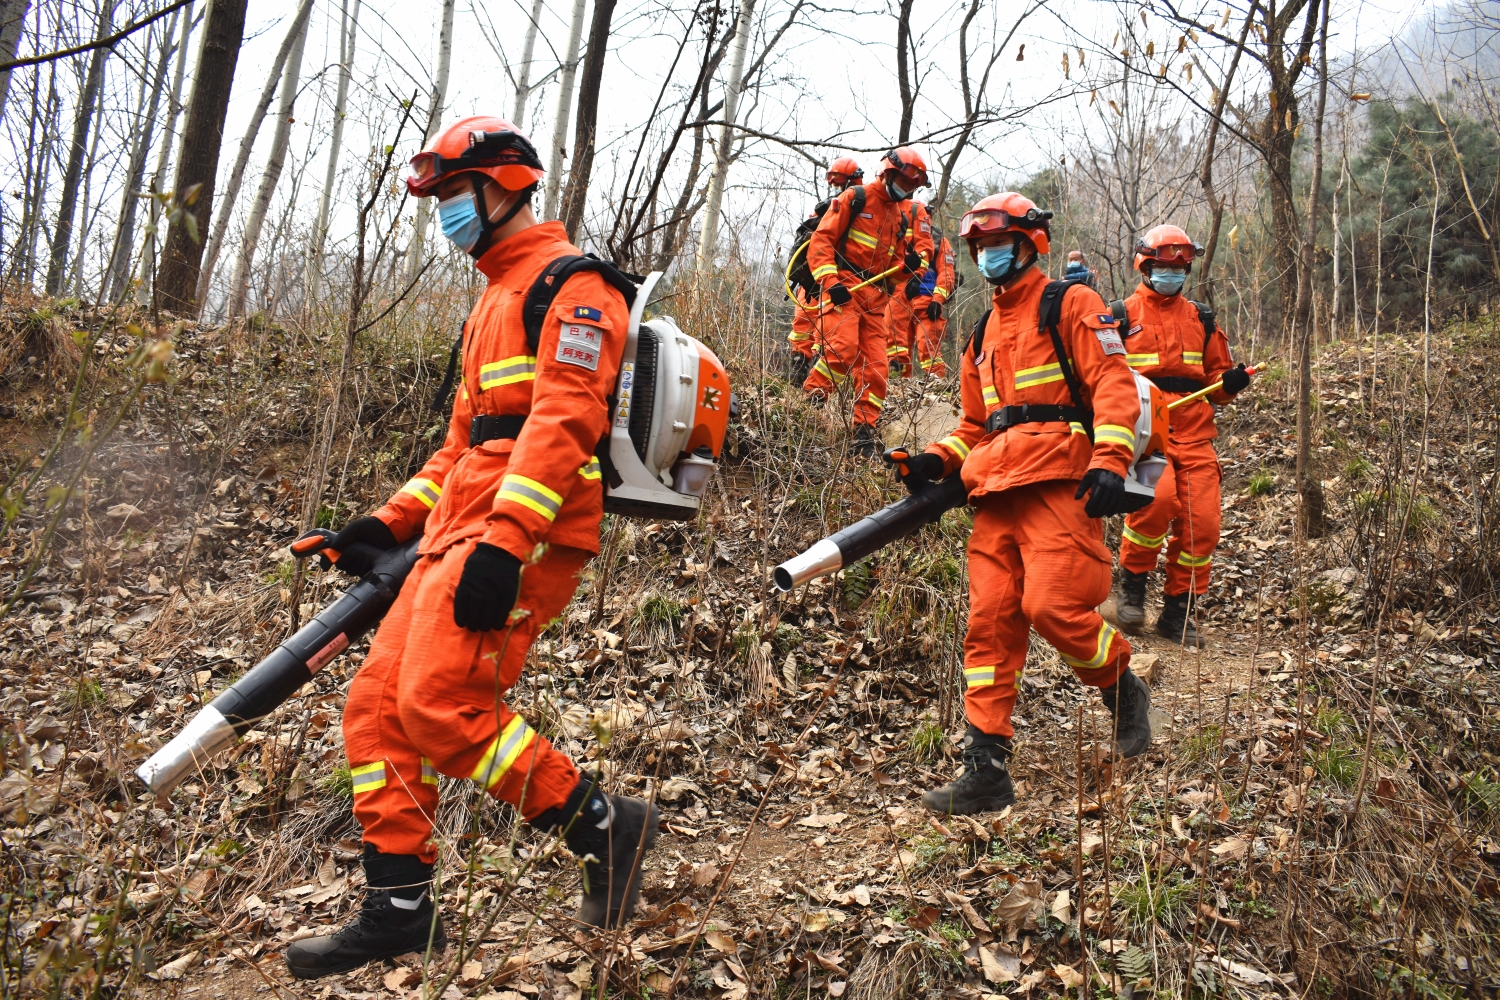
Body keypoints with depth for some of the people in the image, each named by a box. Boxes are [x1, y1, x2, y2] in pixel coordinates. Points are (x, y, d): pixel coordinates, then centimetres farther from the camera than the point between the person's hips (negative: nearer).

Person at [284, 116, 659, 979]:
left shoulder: (570, 284, -2)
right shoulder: (497, 298, 29)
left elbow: (562, 420, -18)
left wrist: (504, 543, -27)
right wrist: (391, 522, 20)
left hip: (529, 533, -10)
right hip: (464, 529, 10)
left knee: (439, 703, -19)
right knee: (377, 706, 6)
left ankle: (602, 823, -3)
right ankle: (400, 909, 16)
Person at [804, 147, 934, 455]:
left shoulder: (906, 213, 20)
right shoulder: (856, 198, 0)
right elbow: (821, 239, -5)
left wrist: (912, 262, -4)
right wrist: (830, 281, -17)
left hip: (876, 296, 6)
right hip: (844, 288, -6)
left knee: (875, 366, 0)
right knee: (842, 349, -25)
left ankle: (865, 431, 6)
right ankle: (808, 402, -10)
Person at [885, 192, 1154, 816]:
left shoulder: (1070, 305, 8)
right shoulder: (983, 336, 28)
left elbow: (1113, 382, -5)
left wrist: (1109, 461, -19)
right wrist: (935, 462, 10)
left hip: (1059, 484, -6)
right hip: (996, 495, 7)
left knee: (1051, 605, -19)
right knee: (989, 624, -1)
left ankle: (1122, 689, 13)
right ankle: (986, 772, 1)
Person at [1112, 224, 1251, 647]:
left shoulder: (1200, 318, 20)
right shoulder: (1122, 315, 7)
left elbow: (1215, 376, 24)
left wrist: (1230, 382, 2)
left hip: (1194, 433, 4)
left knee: (1202, 523, -5)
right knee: (1157, 498, -29)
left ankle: (1177, 611, 11)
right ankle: (1132, 582, -5)